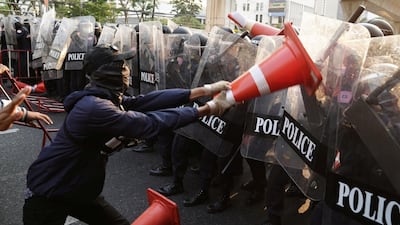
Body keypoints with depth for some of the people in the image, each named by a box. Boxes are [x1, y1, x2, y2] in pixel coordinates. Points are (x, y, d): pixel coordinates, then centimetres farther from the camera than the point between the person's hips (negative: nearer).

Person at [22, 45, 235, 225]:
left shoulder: (109, 99, -2)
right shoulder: (94, 107, -32)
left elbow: (147, 100, -10)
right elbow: (149, 123, -34)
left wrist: (204, 90, -15)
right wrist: (207, 109, -29)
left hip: (79, 190, 9)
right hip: (47, 194, -9)